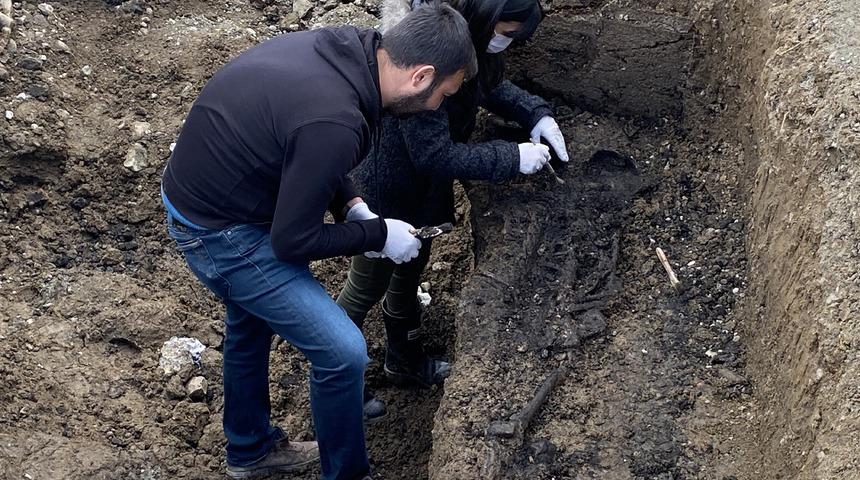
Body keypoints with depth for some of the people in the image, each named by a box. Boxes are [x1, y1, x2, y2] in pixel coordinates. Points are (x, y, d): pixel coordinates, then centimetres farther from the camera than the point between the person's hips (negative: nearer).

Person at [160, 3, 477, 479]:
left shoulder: (340, 47, -8)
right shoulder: (334, 123, -34)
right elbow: (292, 242, -23)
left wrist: (349, 203, 3)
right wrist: (379, 235, -10)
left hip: (199, 192, 10)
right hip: (221, 232, -10)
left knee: (251, 324, 29)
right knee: (342, 351, -4)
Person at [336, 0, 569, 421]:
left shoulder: (461, 40, -10)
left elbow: (491, 85, 11)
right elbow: (435, 155, -33)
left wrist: (537, 115, -6)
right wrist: (512, 158, -28)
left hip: (421, 189, 9)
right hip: (386, 194, -9)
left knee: (410, 270, 26)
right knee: (368, 287, 10)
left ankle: (406, 362, 50)